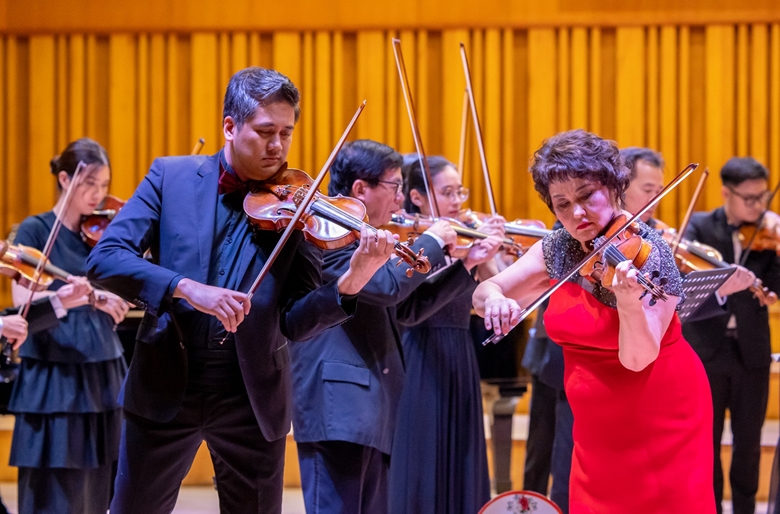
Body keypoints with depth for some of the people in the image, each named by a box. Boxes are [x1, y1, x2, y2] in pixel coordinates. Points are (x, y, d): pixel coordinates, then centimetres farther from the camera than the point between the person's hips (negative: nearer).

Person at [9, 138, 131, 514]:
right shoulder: (35, 231, -3)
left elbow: (128, 297, 4)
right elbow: (23, 302, -17)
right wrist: (83, 294, -28)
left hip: (103, 378, 5)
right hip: (54, 379, -5)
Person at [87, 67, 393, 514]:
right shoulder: (171, 177, 1)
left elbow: (293, 323, -5)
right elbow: (105, 258, -10)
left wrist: (352, 282, -23)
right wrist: (188, 288, -25)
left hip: (253, 398, 0)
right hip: (165, 390, 0)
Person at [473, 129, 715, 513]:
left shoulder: (645, 253, -17)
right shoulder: (557, 250, -1)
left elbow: (637, 358, -24)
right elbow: (482, 293, 1)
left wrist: (628, 302, -44)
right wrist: (494, 299, -23)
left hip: (659, 418, -5)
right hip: (597, 422, 5)